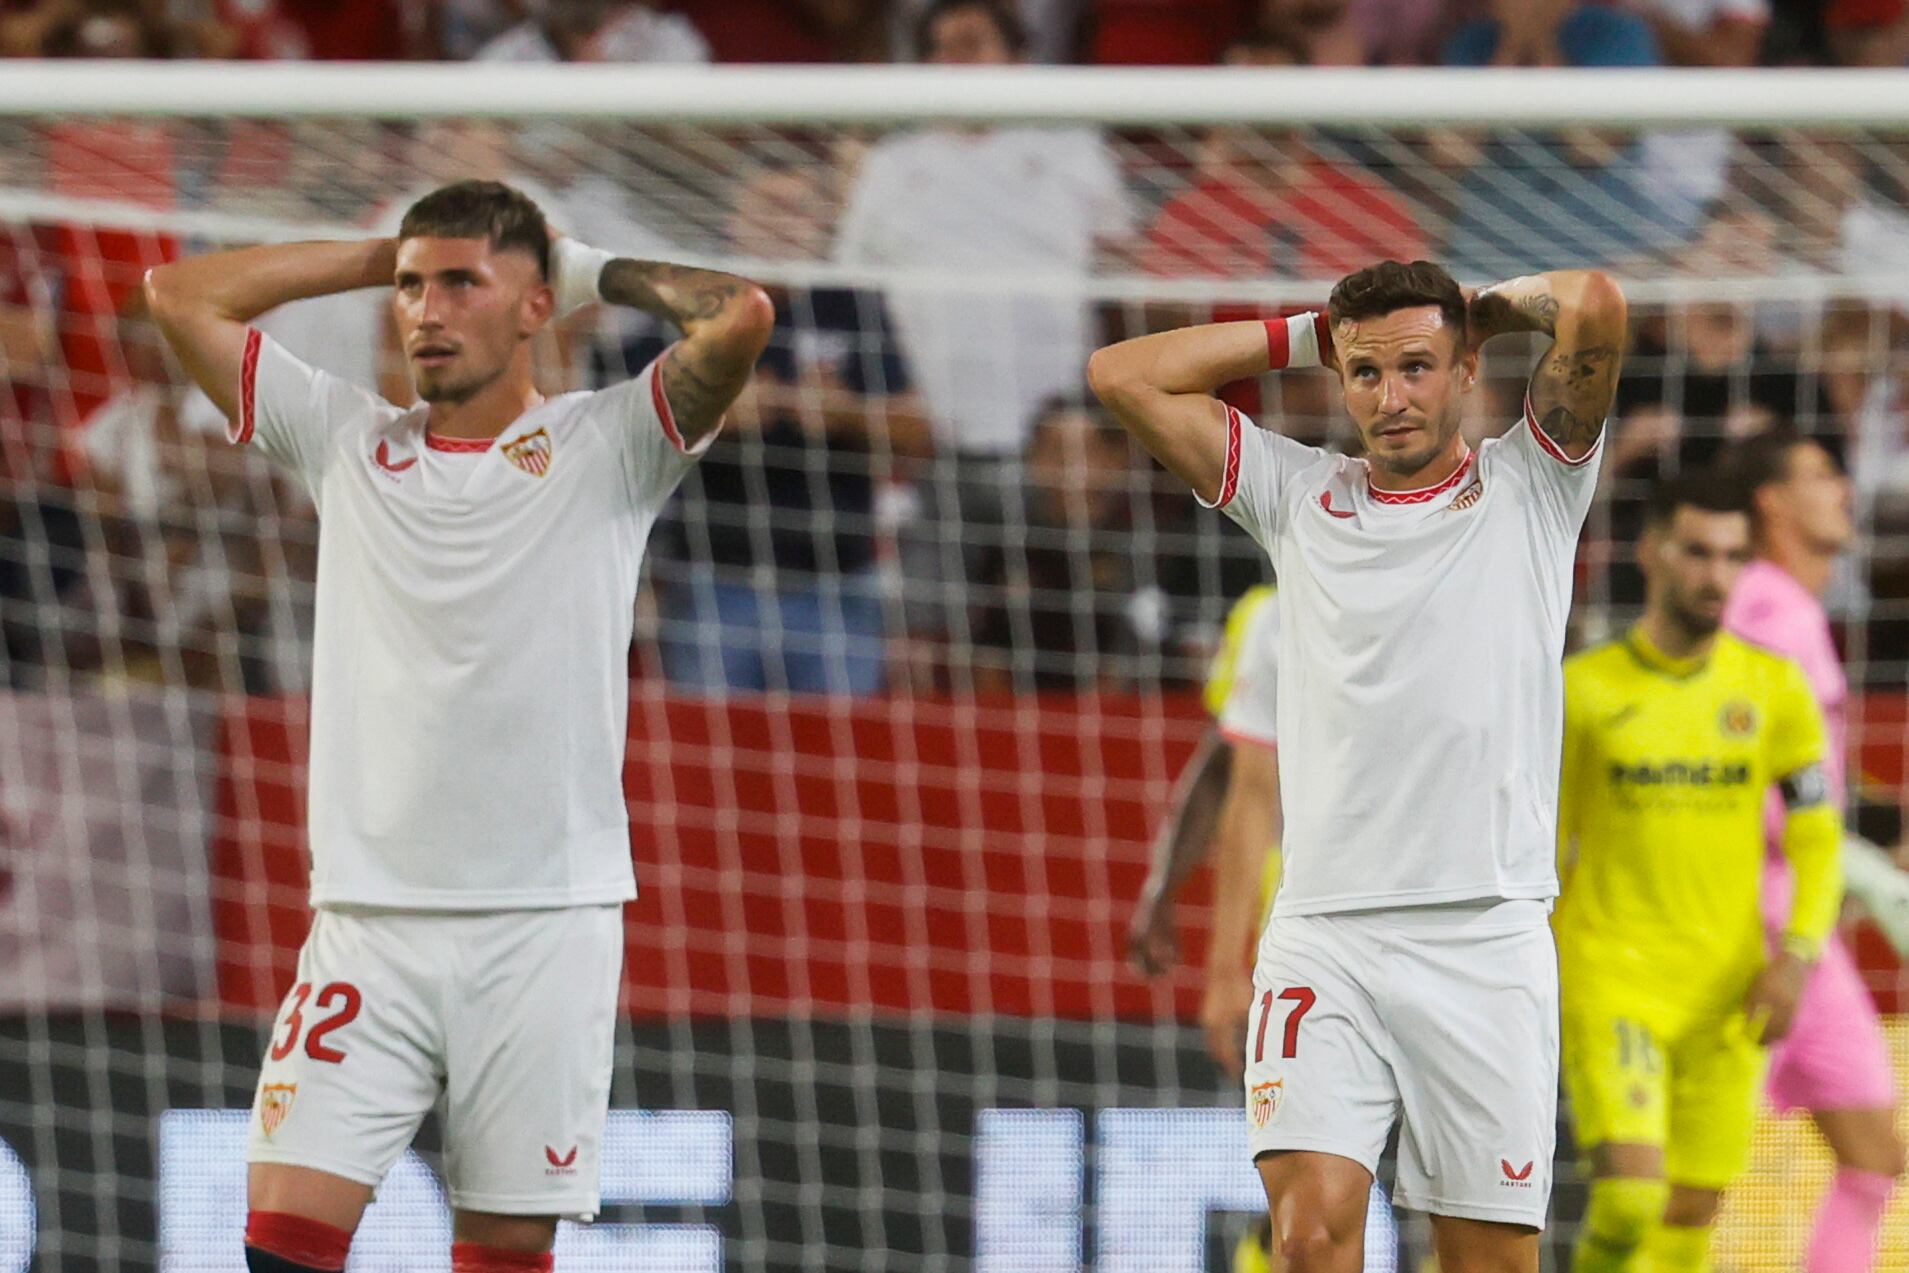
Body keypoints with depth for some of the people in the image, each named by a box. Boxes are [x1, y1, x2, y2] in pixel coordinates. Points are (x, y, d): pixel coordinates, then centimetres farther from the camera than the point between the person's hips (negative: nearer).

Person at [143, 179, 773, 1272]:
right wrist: (383, 258, 13)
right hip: (369, 923, 2)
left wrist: (597, 272, 4)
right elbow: (181, 294, 12)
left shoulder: (606, 451, 4)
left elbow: (742, 316, -12)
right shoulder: (347, 442, 12)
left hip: (547, 925, -2)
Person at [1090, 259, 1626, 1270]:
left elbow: (1595, 309, -6)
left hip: (1487, 935, -1)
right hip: (1323, 934, 1)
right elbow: (1123, 377, 14)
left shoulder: (1529, 491, 9)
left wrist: (1487, 306, 14)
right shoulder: (1298, 497, 15)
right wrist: (1311, 335, 16)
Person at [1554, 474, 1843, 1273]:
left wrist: (1797, 957, -8)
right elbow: (1539, 850, 8)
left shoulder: (1772, 688, 3)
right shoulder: (1583, 690, -1)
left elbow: (1818, 840, 7)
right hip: (1612, 980, -3)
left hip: (1726, 994, 3)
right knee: (1631, 1198, -19)